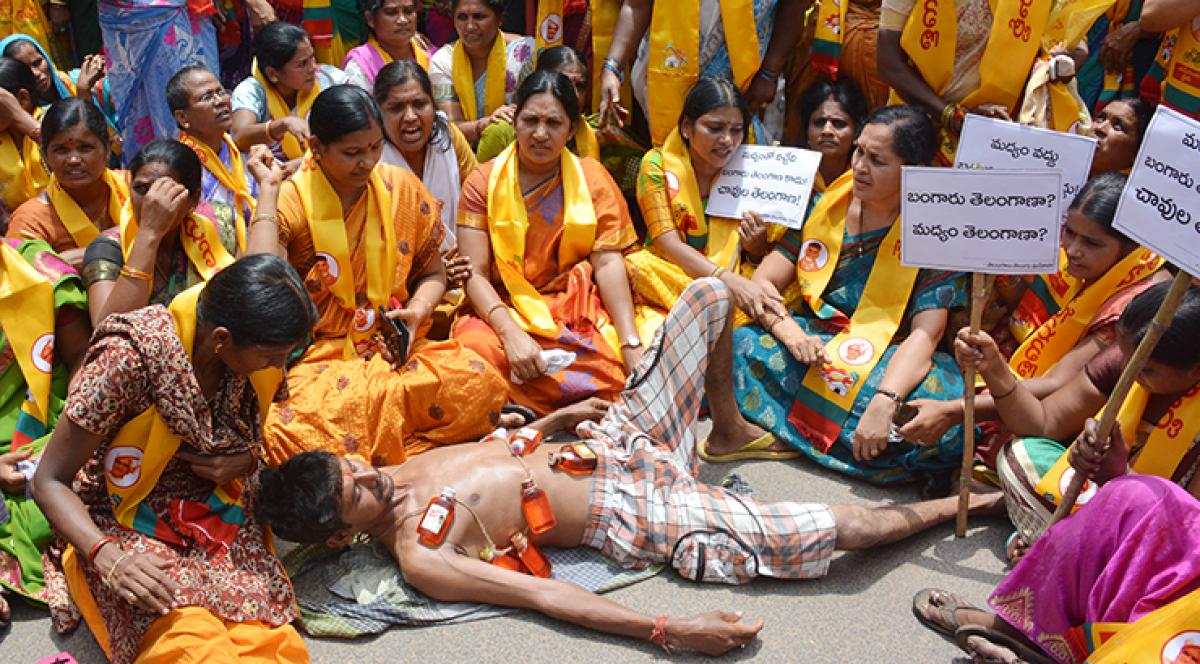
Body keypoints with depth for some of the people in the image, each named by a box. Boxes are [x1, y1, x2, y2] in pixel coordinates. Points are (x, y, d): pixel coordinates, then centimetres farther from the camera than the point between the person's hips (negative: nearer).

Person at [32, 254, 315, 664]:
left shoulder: (250, 358, -7)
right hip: (127, 528, -4)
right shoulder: (130, 358, -22)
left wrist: (246, 459, -10)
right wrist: (108, 556, -29)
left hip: (222, 519, 4)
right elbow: (50, 481, -13)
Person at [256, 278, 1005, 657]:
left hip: (608, 440, 8)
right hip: (635, 514, -7)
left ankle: (727, 416, 31)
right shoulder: (420, 558, -18)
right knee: (837, 530, -17)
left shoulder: (401, 468, 4)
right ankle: (961, 502, 12)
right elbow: (540, 593, -26)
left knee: (710, 292, 6)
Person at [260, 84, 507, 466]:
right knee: (285, 429, -38)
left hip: (393, 347, 4)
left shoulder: (402, 189, 7)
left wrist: (418, 310, -6)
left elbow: (432, 273, 17)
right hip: (318, 357, -3)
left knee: (481, 382, -28)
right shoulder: (291, 201, -4)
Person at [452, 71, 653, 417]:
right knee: (478, 345, -35)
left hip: (582, 308, 2)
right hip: (506, 311, -1)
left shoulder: (592, 177, 9)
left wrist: (632, 345, -17)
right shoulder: (483, 182, 4)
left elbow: (608, 263, -3)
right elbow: (475, 274, -5)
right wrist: (512, 334, -24)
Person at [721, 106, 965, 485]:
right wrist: (789, 331, -23)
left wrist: (884, 402, -36)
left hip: (891, 361, -2)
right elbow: (762, 283, -1)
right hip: (814, 340, 2)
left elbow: (924, 335, -19)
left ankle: (788, 438, -24)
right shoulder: (825, 205, 2)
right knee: (742, 345, -26)